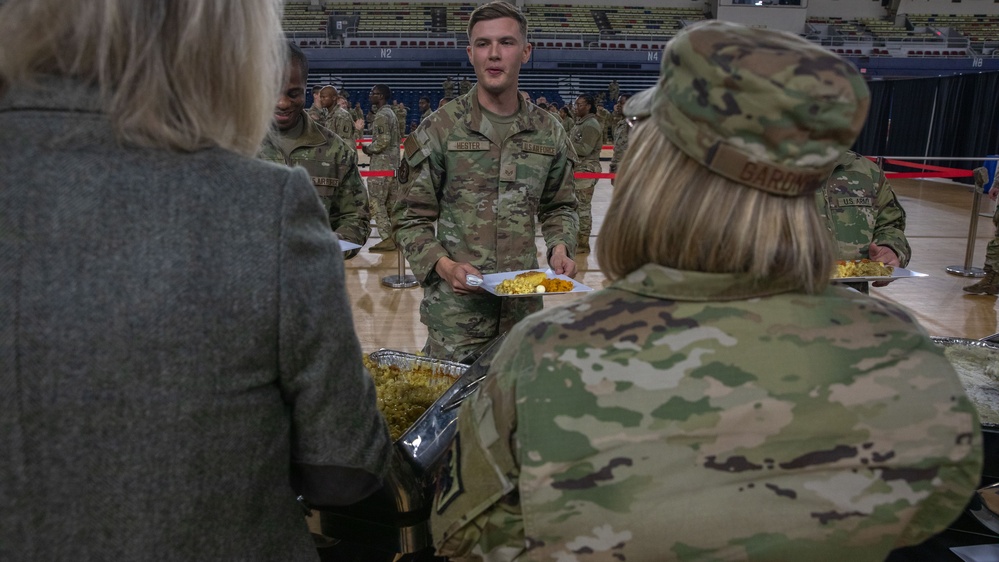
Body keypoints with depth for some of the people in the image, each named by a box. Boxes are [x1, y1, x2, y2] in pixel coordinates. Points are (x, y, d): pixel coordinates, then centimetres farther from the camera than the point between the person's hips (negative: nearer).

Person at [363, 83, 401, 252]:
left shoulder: (381, 116, -14)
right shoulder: (391, 113, 16)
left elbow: (382, 141, -22)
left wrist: (367, 148, -7)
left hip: (381, 165, -9)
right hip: (392, 164, 9)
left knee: (377, 203, -5)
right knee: (391, 203, 12)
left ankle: (387, 239, -6)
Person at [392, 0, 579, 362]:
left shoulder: (549, 132, 6)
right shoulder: (439, 129, -4)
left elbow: (559, 207, 18)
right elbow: (411, 218, -1)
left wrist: (561, 247, -2)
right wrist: (444, 266, -17)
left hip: (524, 307, 3)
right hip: (454, 309, -3)